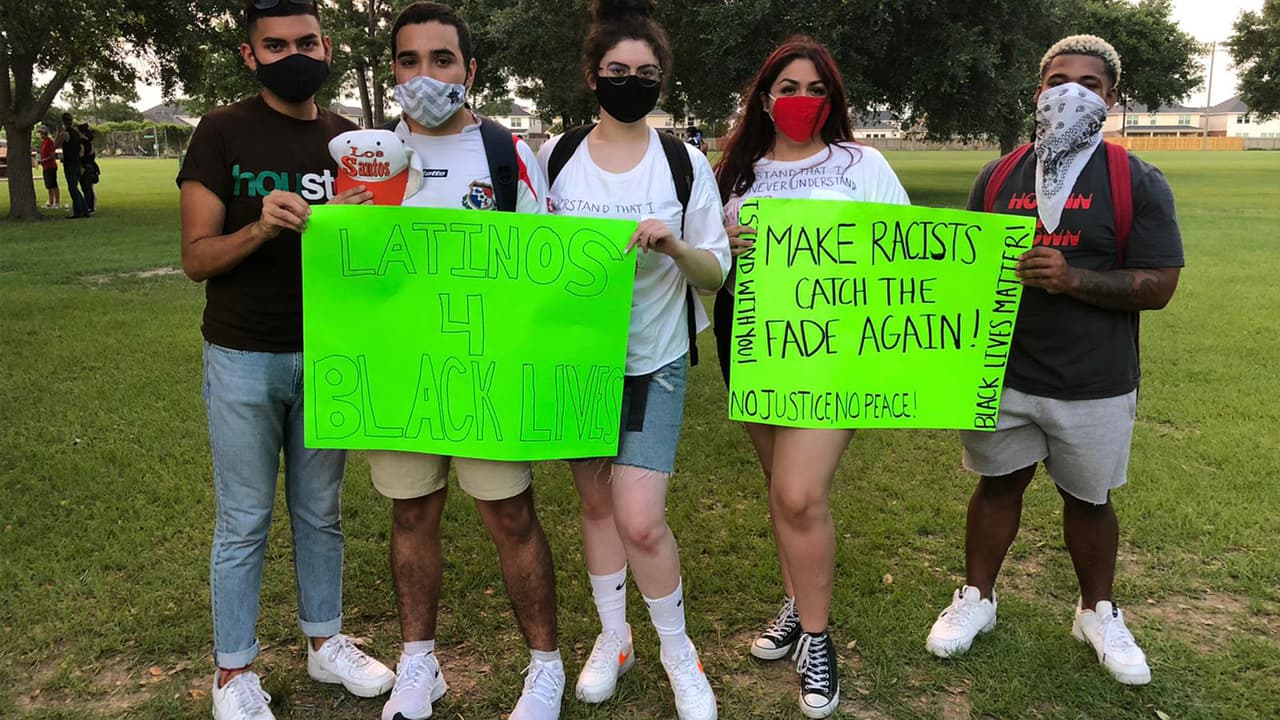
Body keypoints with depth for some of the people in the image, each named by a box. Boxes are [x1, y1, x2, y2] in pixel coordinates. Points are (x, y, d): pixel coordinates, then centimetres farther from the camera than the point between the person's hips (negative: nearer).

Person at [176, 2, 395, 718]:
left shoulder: (349, 137, 6)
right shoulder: (223, 134, -5)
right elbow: (196, 258, -9)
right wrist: (262, 227, -27)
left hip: (328, 356, 4)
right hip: (245, 358, -3)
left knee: (321, 511, 15)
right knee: (245, 521, 6)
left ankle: (326, 641, 31)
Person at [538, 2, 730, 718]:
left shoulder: (685, 162, -4)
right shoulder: (556, 156, 0)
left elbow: (716, 272, -3)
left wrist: (674, 244, -22)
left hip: (654, 360, -2)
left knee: (640, 520, -9)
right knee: (597, 503, 13)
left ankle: (679, 652, 17)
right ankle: (613, 638, 35)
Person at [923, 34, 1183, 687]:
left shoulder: (1138, 183, -6)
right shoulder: (998, 177, 3)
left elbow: (1157, 286, -9)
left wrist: (1074, 278, -23)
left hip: (1094, 385, -1)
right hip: (1002, 373, 2)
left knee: (1089, 500, 14)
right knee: (998, 485, 14)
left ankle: (1098, 613, 36)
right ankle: (976, 598, 32)